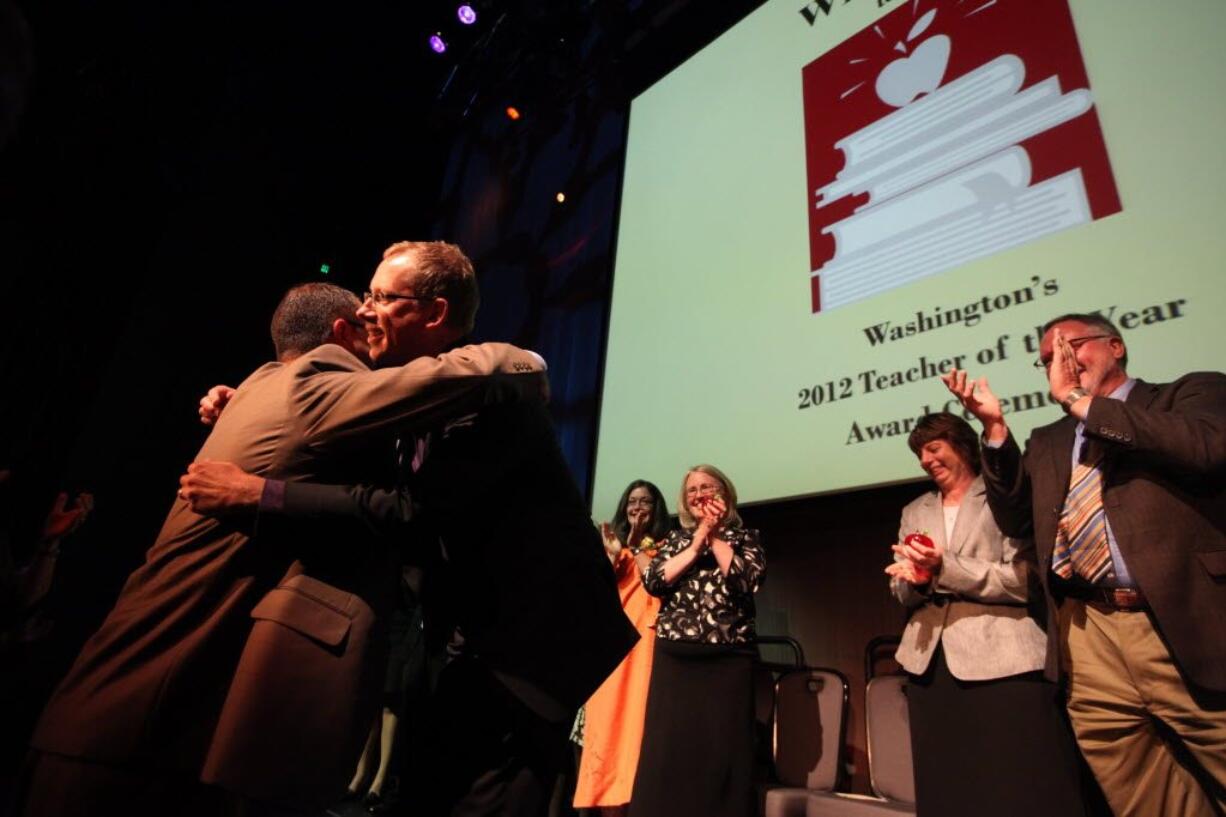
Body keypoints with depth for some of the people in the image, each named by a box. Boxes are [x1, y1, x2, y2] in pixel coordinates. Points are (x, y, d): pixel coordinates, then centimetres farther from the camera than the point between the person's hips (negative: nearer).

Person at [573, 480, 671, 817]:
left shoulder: (663, 546, 10)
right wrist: (613, 556, -1)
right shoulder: (615, 545, 23)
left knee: (634, 716, -10)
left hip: (641, 638, -4)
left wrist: (637, 546, -4)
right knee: (607, 720, -1)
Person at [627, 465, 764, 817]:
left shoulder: (744, 537, 9)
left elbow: (748, 579, -10)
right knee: (668, 749, 1)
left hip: (728, 659, -2)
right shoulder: (675, 539, 16)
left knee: (721, 751, -2)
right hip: (674, 658, 2)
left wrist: (715, 538, -5)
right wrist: (696, 545, -5)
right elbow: (653, 581, 0)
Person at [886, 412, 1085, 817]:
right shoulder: (914, 512, 19)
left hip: (1002, 661, -5)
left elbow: (1027, 580, -10)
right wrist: (914, 578, -8)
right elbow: (902, 593, 15)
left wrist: (945, 568, -18)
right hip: (930, 662, 5)